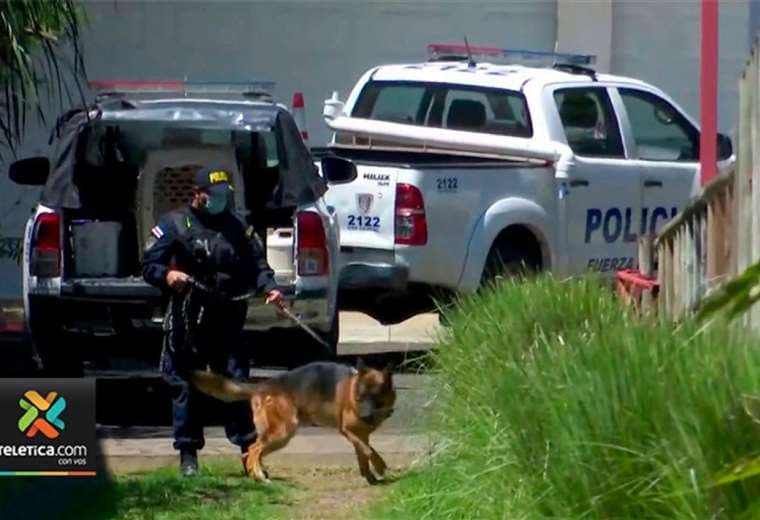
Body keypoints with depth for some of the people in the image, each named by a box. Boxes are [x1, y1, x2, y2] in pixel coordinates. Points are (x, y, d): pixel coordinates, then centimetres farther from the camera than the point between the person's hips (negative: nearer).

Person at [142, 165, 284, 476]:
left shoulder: (238, 227, 14)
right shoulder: (174, 225, 3)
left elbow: (256, 264, 14)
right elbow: (149, 265, 0)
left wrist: (268, 287, -6)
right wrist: (166, 275, -22)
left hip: (228, 321, 2)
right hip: (187, 323, -2)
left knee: (237, 381, -1)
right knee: (185, 386, 2)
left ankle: (249, 450, 3)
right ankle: (188, 455, 9)